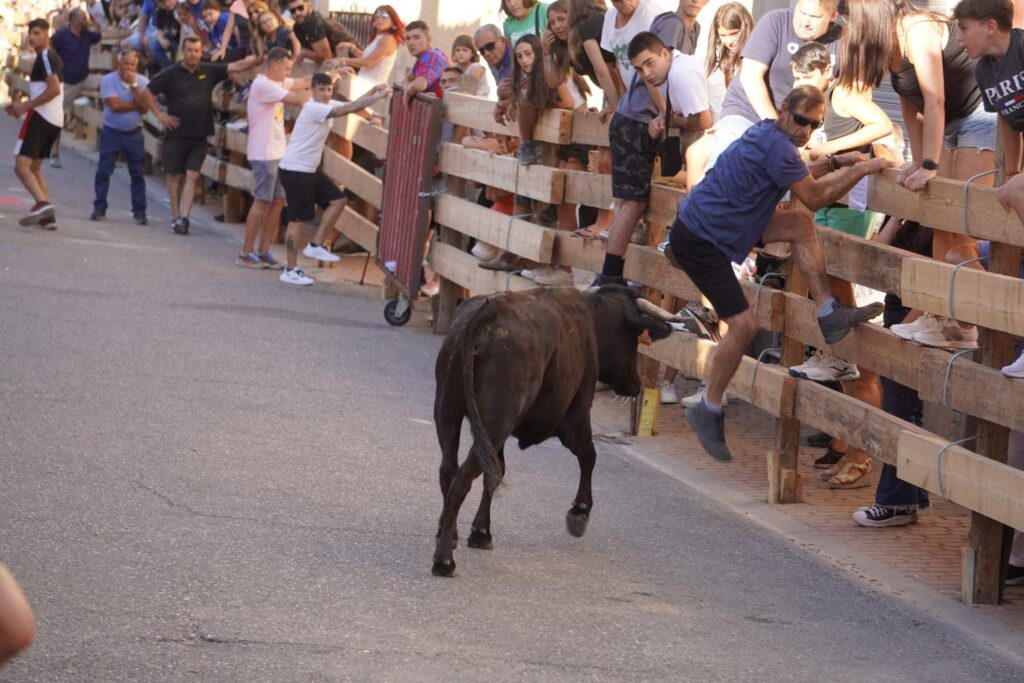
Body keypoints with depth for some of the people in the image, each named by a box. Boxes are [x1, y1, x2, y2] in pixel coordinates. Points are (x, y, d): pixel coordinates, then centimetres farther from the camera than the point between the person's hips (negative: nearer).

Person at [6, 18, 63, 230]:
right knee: (34, 168, 16)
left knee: (21, 165, -15)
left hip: (40, 117, -10)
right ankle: (48, 216, 7)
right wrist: (23, 105, 18)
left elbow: (54, 89, -22)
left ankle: (42, 204, -33)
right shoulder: (52, 57, 20)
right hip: (55, 120, 10)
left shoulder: (45, 57, -10)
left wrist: (25, 106, -17)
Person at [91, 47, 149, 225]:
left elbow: (144, 107, -14)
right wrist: (135, 105, -11)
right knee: (103, 171, 0)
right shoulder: (108, 80, -9)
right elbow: (114, 105, -20)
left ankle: (139, 211, 8)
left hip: (134, 134, 2)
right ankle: (99, 208, 8)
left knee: (137, 173, 3)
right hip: (112, 132, -2)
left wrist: (133, 85, -17)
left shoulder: (142, 82, -1)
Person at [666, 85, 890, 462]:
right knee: (744, 325, -10)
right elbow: (813, 197, -15)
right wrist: (861, 170, -9)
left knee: (799, 225, 1)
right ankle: (709, 412, 3)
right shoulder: (776, 145, -20)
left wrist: (834, 162, 17)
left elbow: (794, 177, 28)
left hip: (709, 226, 10)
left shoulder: (767, 135, 11)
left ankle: (828, 313, 0)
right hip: (699, 241, -10)